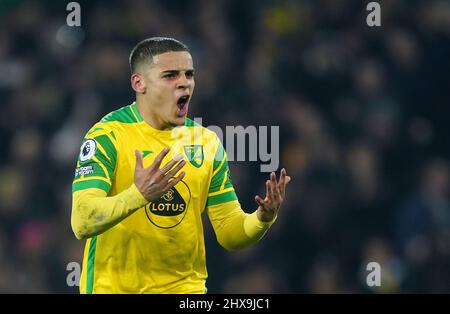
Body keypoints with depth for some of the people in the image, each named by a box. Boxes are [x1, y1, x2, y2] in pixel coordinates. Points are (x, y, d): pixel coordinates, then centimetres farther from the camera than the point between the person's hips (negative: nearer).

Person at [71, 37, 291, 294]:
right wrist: (137, 195, -37)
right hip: (114, 287, -4)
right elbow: (82, 224, -22)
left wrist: (262, 218, -17)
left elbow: (230, 234, 3)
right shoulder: (107, 135, -12)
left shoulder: (206, 142, 4)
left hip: (186, 286, 4)